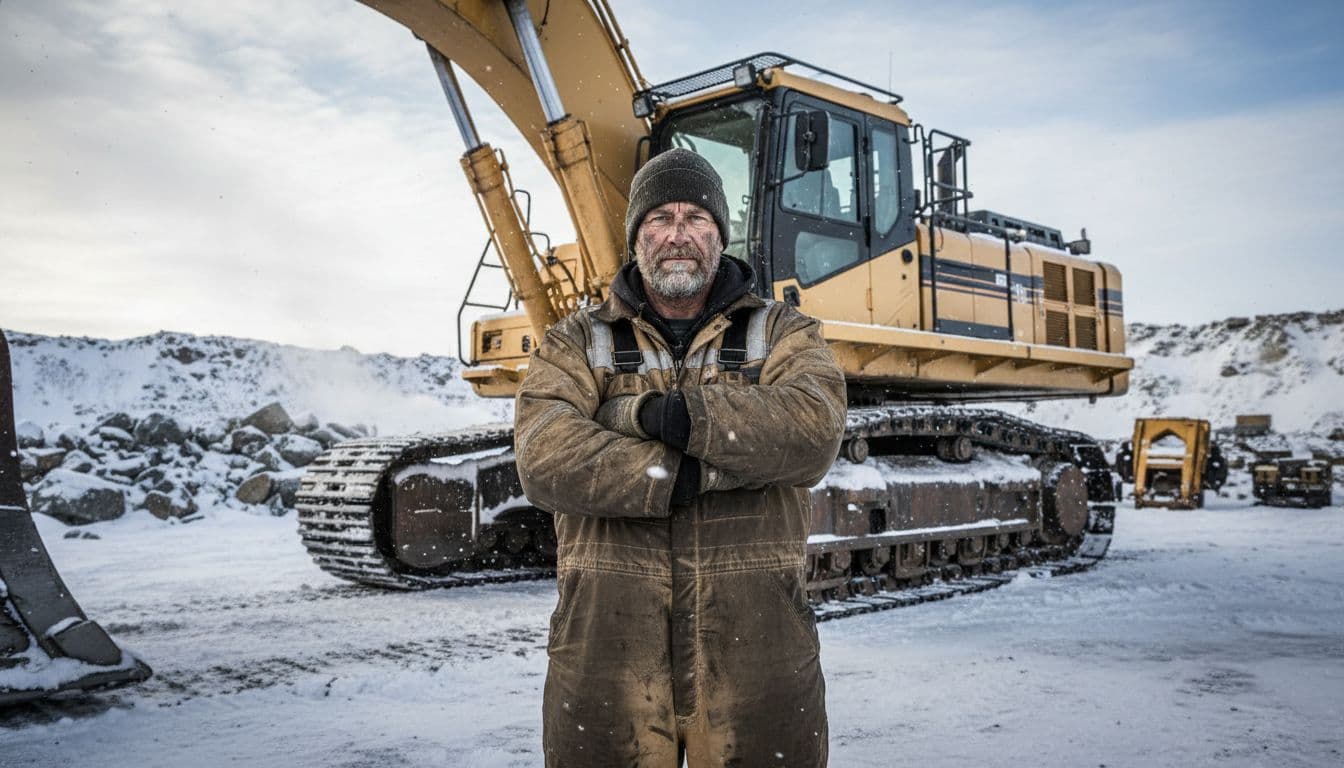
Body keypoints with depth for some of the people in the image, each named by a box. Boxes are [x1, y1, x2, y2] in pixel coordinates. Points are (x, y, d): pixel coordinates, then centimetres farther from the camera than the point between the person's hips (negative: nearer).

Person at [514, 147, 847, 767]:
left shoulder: (784, 334, 10)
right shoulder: (575, 343, 9)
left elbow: (814, 431, -12)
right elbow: (545, 459, -9)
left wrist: (662, 413, -15)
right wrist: (696, 475, -17)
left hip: (756, 642, 0)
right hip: (606, 639, 0)